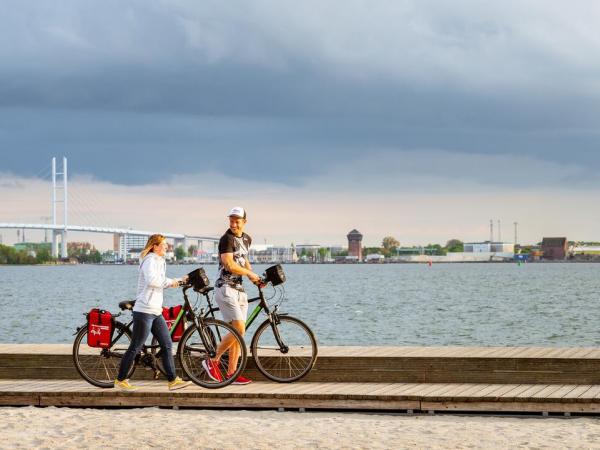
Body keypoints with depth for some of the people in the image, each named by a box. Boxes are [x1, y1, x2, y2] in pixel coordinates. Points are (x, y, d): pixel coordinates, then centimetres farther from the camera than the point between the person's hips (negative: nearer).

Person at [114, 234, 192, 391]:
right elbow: (152, 280, -30)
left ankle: (173, 380, 6)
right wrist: (169, 281, -18)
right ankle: (120, 381, 7)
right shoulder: (150, 260, -13)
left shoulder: (159, 261, 19)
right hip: (144, 310, -10)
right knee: (135, 347, -3)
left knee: (167, 345, 5)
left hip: (156, 311, 10)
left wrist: (179, 280, 20)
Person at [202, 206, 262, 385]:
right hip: (226, 288, -8)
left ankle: (231, 373, 8)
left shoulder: (247, 239, 14)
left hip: (239, 289, 8)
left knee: (239, 332, 5)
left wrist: (253, 278, 13)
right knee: (239, 329, -18)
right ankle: (213, 361, -5)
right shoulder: (226, 239, -12)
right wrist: (250, 274, -8)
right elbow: (229, 265, -21)